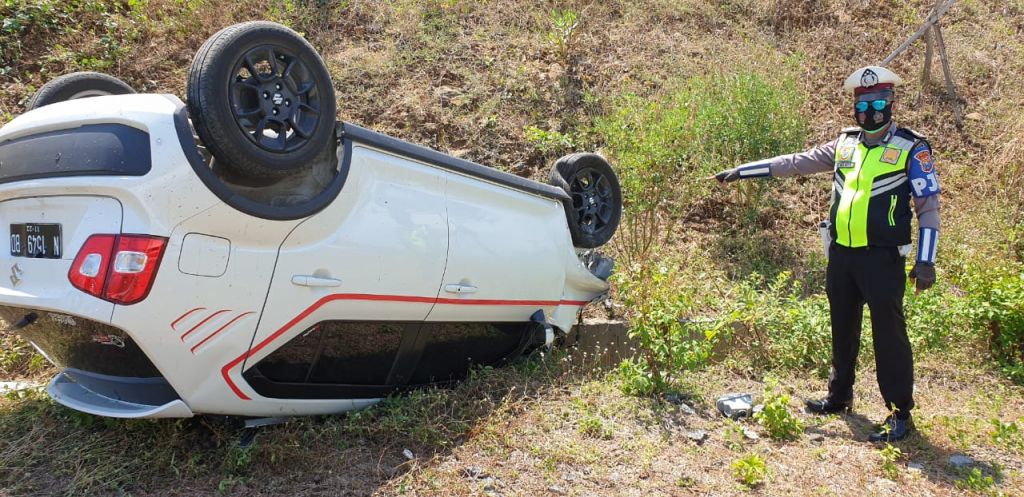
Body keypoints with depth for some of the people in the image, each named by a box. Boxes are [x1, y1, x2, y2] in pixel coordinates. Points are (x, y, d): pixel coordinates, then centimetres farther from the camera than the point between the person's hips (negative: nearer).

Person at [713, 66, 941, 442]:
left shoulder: (911, 149, -4)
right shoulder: (844, 145, 11)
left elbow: (928, 206, -5)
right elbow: (794, 163, 14)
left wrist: (926, 260, -12)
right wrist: (741, 171, 12)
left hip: (882, 257, -5)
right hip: (841, 255, 6)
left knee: (889, 333, -3)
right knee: (842, 329, 16)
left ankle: (900, 414, 9)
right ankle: (839, 396, 32)